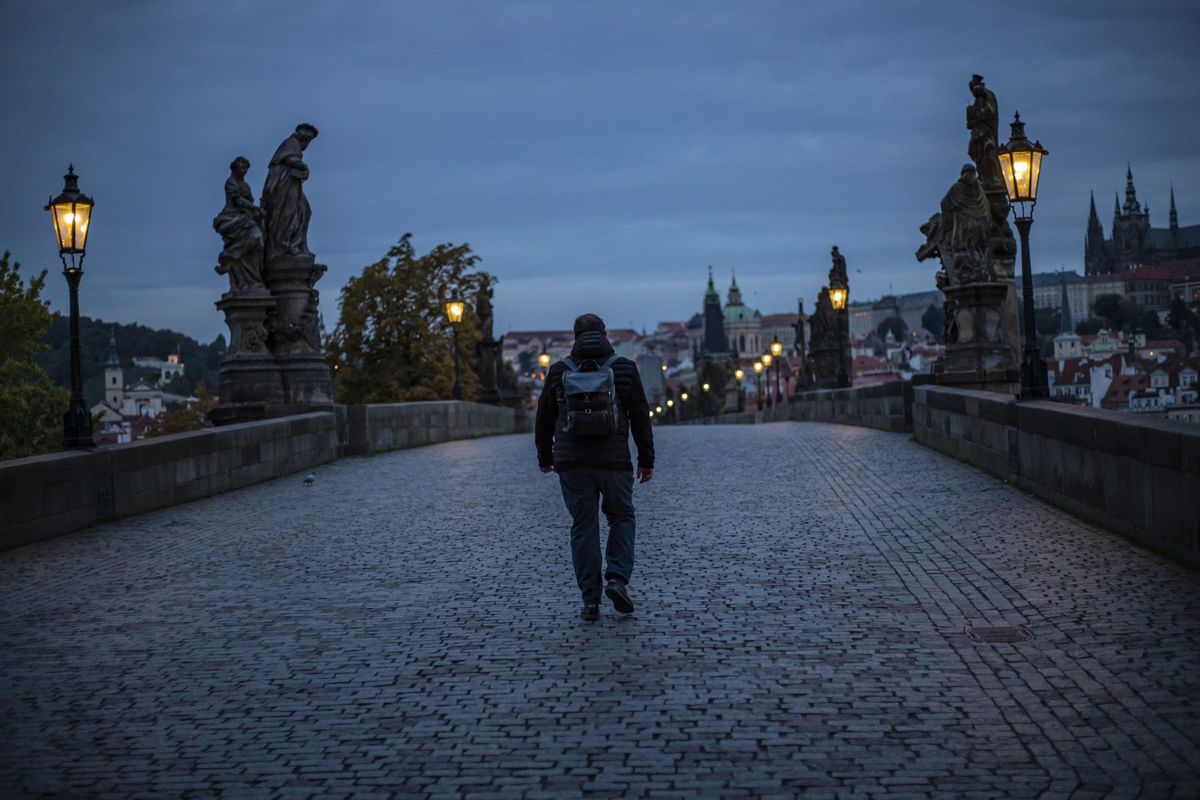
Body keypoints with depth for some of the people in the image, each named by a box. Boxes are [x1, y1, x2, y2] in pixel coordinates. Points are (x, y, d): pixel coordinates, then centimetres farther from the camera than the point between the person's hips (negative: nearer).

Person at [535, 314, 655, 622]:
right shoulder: (624, 368, 1)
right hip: (614, 460, -1)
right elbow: (640, 417, 1)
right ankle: (617, 579, -2)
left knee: (583, 526, 7)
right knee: (622, 518, 17)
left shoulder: (559, 371, 5)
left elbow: (544, 419, 11)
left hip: (571, 462, 1)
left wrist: (545, 457, 23)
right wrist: (646, 459, 8)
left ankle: (590, 600, 5)